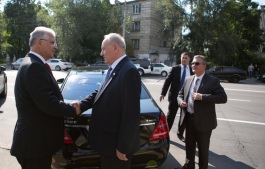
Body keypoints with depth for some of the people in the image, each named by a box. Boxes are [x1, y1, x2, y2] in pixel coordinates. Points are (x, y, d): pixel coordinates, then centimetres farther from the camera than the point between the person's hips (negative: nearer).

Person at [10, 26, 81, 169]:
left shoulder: (32, 64, 12)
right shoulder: (34, 67, -22)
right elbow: (47, 103, -28)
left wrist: (69, 107, 3)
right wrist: (73, 110, -13)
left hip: (35, 139, 10)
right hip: (35, 142, -10)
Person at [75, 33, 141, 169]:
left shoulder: (128, 71, -24)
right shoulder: (114, 69, 7)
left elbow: (131, 114, -26)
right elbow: (100, 94, 11)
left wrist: (123, 147, -21)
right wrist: (80, 105, -4)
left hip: (117, 143, -9)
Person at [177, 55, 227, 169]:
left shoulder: (212, 81, -10)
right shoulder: (188, 80, 9)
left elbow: (223, 98, -19)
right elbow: (180, 94, 18)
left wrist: (202, 97, -26)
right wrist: (181, 101, -6)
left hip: (203, 121, -5)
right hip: (189, 119, 6)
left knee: (203, 148, 11)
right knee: (189, 146, 21)